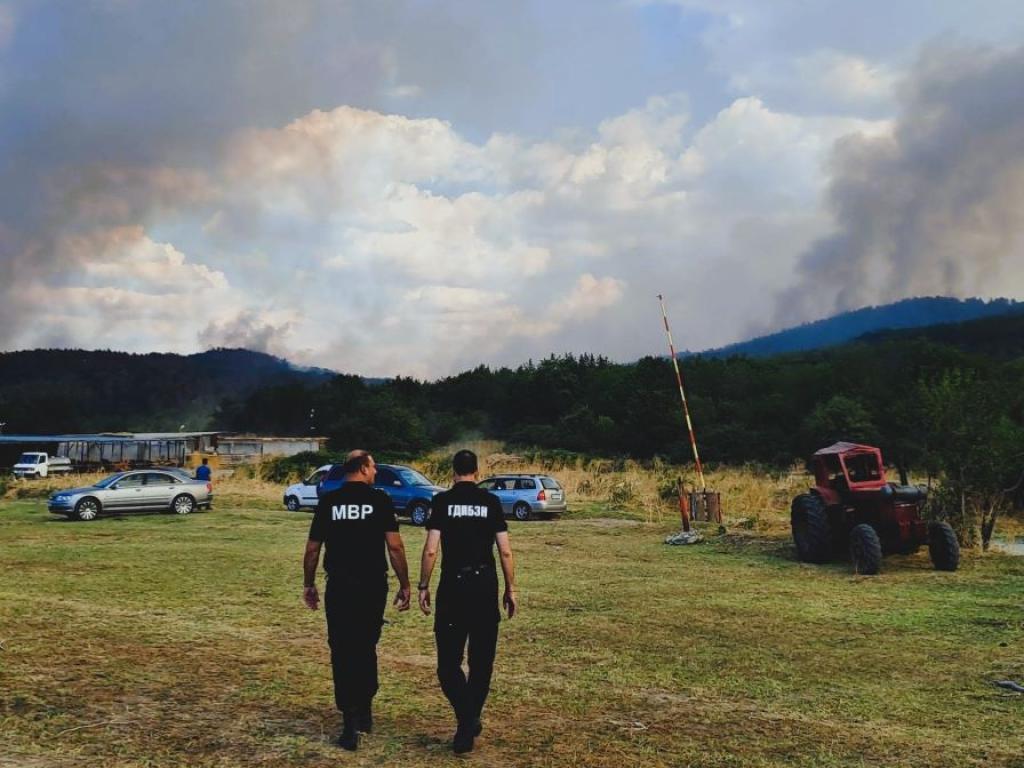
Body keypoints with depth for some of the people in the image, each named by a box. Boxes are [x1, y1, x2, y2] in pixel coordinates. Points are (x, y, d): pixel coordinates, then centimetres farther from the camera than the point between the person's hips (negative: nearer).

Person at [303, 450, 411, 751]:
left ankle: (351, 725, -1)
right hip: (373, 586, 0)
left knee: (342, 652, 4)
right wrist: (404, 585, -1)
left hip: (339, 587, 0)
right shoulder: (380, 500, -4)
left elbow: (312, 549, 4)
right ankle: (364, 712, 27)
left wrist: (309, 584, 16)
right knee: (367, 648, 18)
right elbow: (395, 547, -8)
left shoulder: (328, 501, 2)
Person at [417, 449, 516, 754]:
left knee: (448, 660, 4)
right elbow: (505, 551, 0)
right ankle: (470, 721, 24)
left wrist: (423, 586, 3)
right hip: (485, 586, 2)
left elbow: (430, 549, -7)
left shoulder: (442, 501, -3)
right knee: (481, 660, 15)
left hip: (452, 586, -2)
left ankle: (467, 719, -15)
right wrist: (511, 588, 9)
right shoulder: (491, 501, 2)